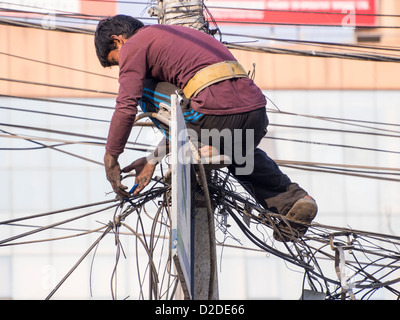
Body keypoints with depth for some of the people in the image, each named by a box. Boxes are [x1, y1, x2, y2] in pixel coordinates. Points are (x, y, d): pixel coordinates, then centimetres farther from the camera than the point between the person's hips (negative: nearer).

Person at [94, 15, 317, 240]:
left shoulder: (133, 46, 9)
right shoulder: (173, 35, 35)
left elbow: (126, 108, -1)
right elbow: (177, 118, 38)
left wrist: (110, 160, 10)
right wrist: (153, 159, 38)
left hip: (217, 113, -8)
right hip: (256, 111, 8)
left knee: (145, 89, 13)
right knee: (241, 155, 41)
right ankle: (291, 199, 19)